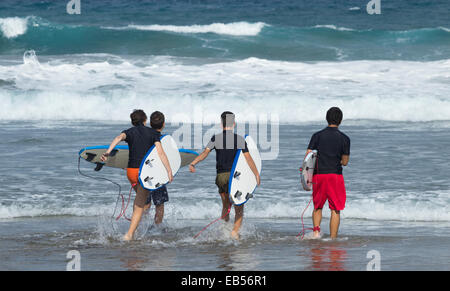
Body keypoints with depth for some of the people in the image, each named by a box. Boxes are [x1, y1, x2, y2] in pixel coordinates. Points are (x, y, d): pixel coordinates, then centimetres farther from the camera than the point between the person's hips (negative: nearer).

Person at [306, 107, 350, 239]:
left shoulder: (317, 136, 2)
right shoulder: (344, 138, -1)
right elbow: (345, 162, -1)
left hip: (319, 175, 2)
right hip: (335, 176, -2)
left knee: (317, 207, 18)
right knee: (335, 210, 4)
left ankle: (316, 230, -3)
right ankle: (333, 239, 1)